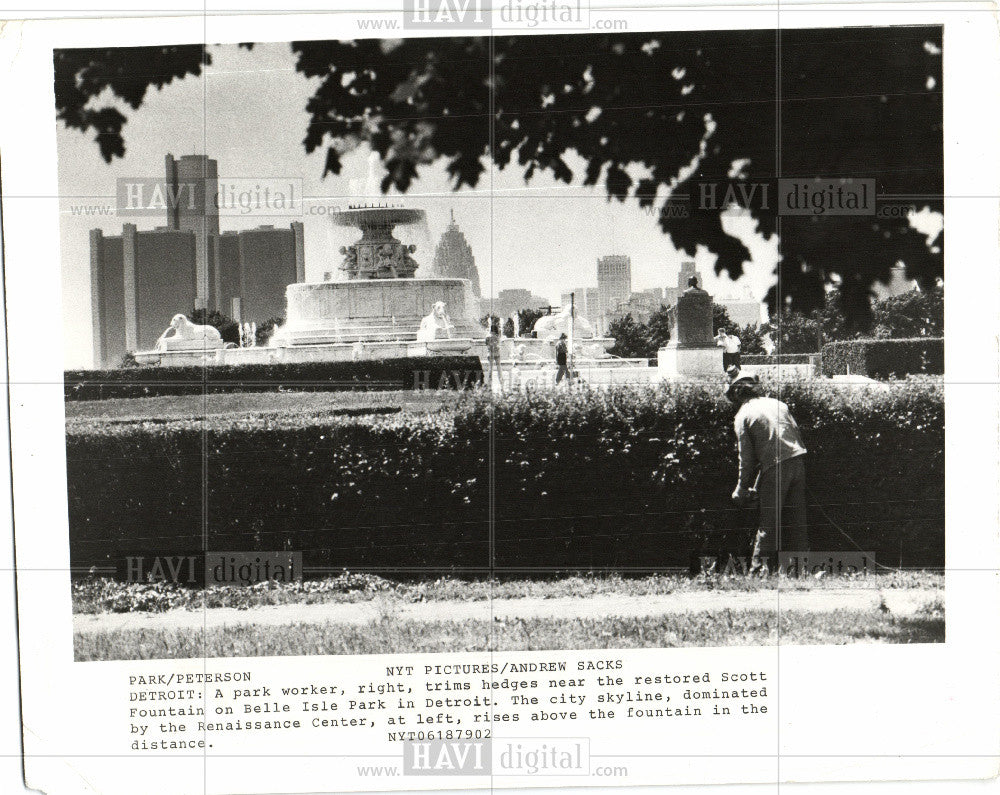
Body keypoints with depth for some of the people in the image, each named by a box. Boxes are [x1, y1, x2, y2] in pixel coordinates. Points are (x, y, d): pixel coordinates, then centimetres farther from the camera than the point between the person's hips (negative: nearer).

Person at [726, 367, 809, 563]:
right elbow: (797, 433, 16)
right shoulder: (778, 404, 16)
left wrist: (742, 490, 9)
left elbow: (746, 458, -1)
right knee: (798, 523, 11)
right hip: (799, 461, 5)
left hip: (775, 467, -5)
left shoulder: (743, 415, 2)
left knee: (768, 524, 3)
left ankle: (757, 568, 5)